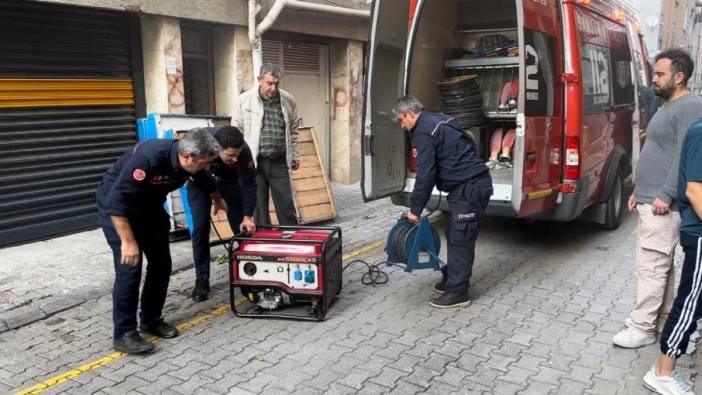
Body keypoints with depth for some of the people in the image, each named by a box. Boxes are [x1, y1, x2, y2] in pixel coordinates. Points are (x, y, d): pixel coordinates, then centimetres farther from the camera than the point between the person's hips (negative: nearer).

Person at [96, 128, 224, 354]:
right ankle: (124, 334, -4)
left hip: (150, 207, 7)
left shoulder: (190, 163, -13)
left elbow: (206, 180, 13)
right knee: (129, 267, -14)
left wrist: (219, 201, 30)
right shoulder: (148, 158, -36)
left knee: (161, 264, 3)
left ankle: (151, 320, 19)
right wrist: (128, 242, -32)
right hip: (117, 206, -7)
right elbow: (116, 201, -34)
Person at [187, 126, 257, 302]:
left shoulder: (243, 151, -36)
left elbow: (249, 184, -26)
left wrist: (247, 217, -31)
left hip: (230, 181, 1)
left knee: (242, 227, -2)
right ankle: (202, 280, 0)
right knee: (200, 229, -10)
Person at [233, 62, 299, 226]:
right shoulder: (245, 99, -3)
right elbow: (236, 129, 4)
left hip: (279, 162, 1)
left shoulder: (288, 100, 3)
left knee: (286, 206, 5)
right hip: (254, 162, -1)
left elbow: (293, 131, 14)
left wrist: (295, 156, 14)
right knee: (258, 207, 6)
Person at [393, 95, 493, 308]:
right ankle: (451, 279, 26)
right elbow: (468, 145, 24)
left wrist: (415, 209, -10)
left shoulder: (423, 132, -13)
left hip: (468, 187, -10)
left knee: (459, 239, -6)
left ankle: (458, 293, 0)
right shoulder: (437, 121, 17)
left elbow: (425, 174, -17)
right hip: (475, 183, 10)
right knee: (455, 236, 16)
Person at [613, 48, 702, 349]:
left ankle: (643, 328, 2)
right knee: (662, 265, 16)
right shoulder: (667, 107, 18)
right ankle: (663, 318, 27)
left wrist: (665, 195, -23)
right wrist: (639, 190, 22)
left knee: (649, 267, -6)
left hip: (662, 204, -10)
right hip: (649, 200, 10)